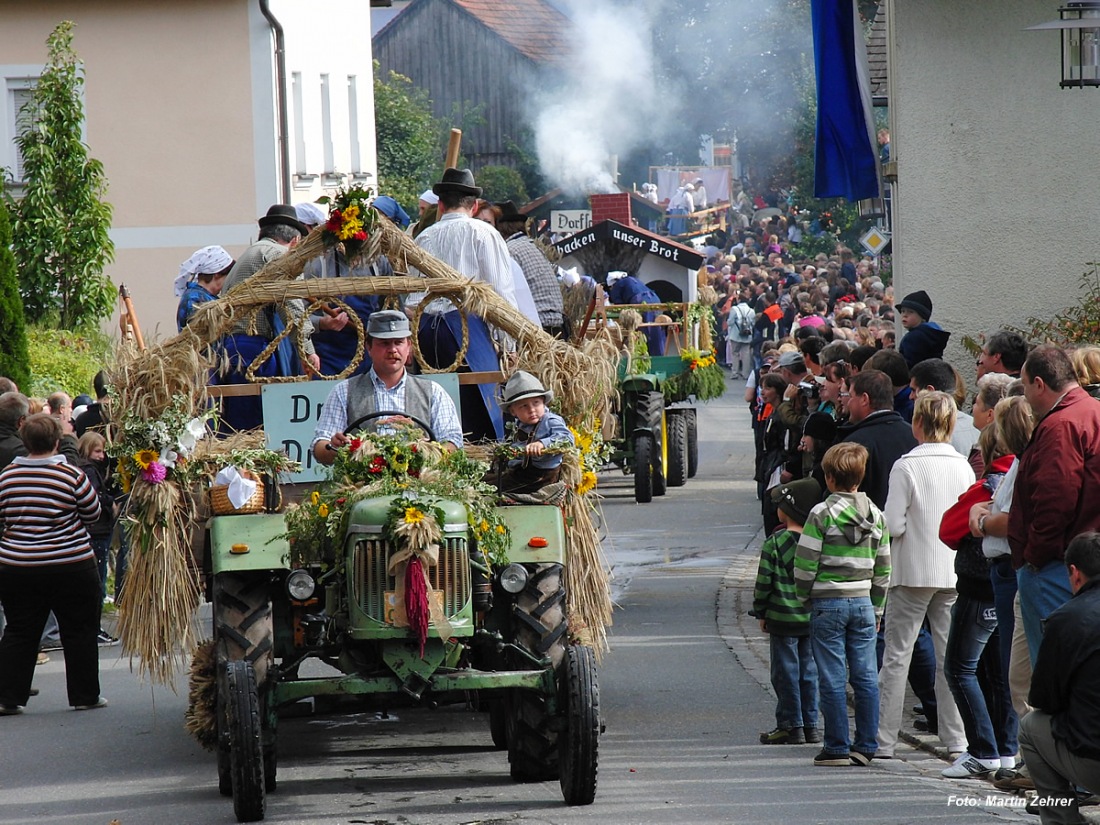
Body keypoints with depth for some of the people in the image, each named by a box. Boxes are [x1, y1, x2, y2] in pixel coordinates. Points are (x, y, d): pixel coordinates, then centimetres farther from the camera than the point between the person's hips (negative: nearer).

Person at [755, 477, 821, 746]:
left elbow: (764, 583, -10)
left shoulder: (774, 544, -12)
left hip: (782, 620, -5)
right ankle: (810, 725, 14)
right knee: (809, 671, 11)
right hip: (812, 619, 5)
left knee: (786, 673, 2)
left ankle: (791, 726, 4)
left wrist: (761, 613, 3)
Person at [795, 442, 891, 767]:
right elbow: (883, 569, 11)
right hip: (863, 603, 5)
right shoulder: (877, 515, 7)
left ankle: (837, 747, 0)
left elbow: (805, 563, -10)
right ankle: (866, 746, 8)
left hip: (828, 603, -5)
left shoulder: (821, 514, -10)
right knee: (865, 677, 6)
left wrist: (804, 596, 7)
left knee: (832, 679, -1)